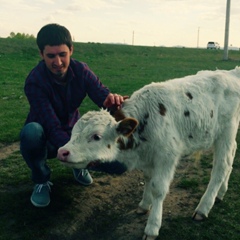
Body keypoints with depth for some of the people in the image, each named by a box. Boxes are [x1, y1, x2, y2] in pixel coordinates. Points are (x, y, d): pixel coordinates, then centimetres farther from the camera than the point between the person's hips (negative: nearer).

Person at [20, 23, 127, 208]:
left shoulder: (81, 70, -15)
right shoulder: (34, 82, -27)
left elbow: (102, 94, -24)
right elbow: (53, 128, -35)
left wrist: (114, 100, -50)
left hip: (72, 133, 3)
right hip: (46, 138, -3)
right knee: (32, 131, -38)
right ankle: (41, 180, -8)